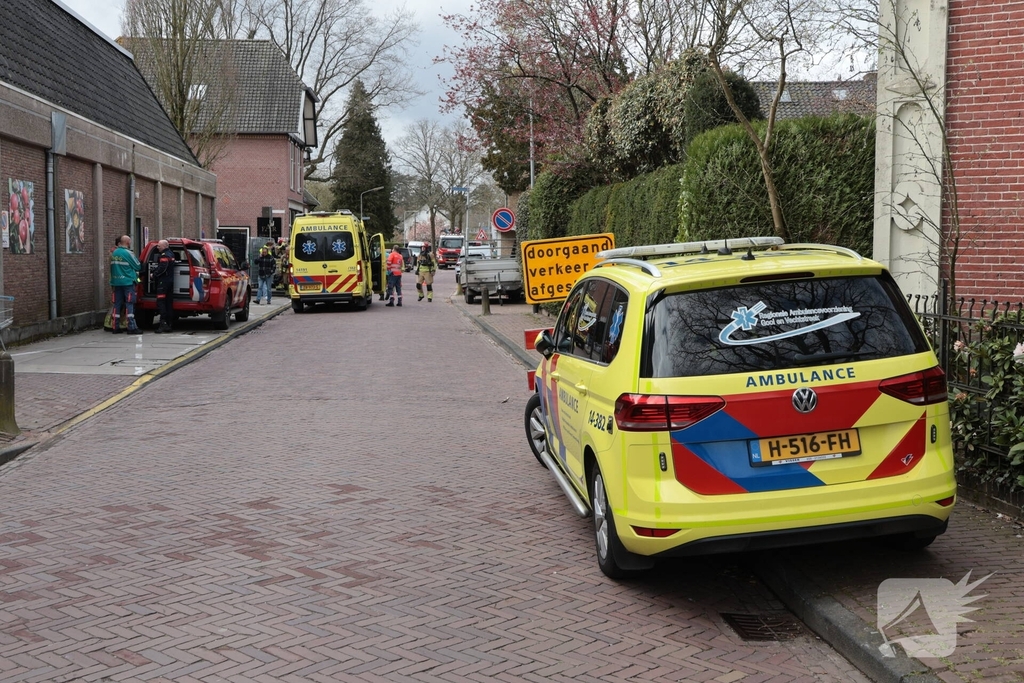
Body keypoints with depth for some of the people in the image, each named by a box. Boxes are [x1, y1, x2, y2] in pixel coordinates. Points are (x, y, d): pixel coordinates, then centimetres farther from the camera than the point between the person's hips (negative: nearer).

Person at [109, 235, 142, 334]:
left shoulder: (114, 253, 9)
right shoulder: (127, 253, -11)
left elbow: (112, 267, 16)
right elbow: (138, 266, -5)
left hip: (116, 282, 6)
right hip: (128, 282, -6)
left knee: (117, 304, 10)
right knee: (129, 304, -5)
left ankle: (115, 327, 12)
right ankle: (132, 327, -6)